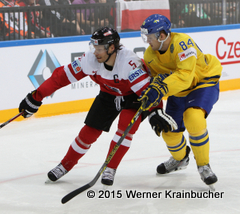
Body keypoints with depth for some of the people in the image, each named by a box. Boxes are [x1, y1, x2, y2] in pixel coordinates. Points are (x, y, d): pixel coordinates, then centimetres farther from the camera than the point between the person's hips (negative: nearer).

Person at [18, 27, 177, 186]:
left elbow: (146, 88, -41)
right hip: (109, 94, 4)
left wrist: (155, 113, -55)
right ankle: (66, 165, 21)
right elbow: (62, 76, -19)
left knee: (126, 124, -26)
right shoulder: (90, 60, -25)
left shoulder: (129, 62, -38)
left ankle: (110, 169, -10)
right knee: (90, 130, 1)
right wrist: (36, 96, -19)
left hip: (133, 95, -4)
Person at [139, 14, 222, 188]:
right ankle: (180, 159, 43)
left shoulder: (182, 43, -33)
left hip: (205, 81, -7)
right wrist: (153, 108, -16)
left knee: (193, 117, -32)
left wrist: (160, 89, -51)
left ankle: (203, 165, -15)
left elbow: (184, 76, -42)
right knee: (170, 131, 7)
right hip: (178, 91, 7)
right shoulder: (150, 55, -10)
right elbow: (154, 78, 0)